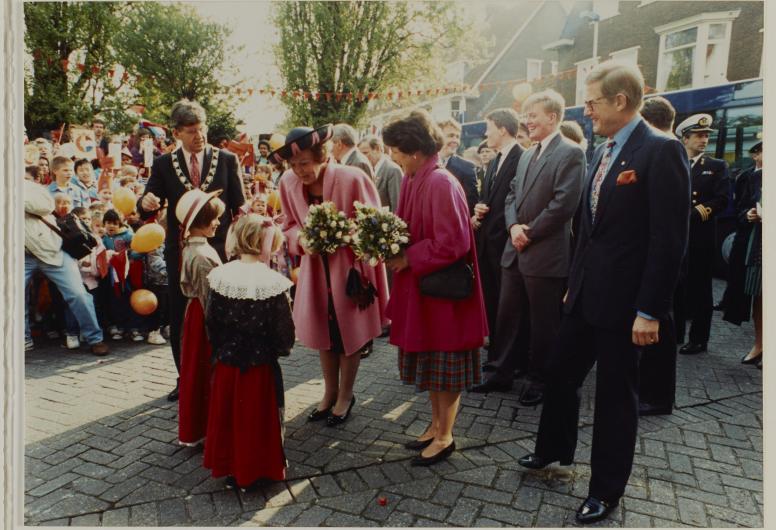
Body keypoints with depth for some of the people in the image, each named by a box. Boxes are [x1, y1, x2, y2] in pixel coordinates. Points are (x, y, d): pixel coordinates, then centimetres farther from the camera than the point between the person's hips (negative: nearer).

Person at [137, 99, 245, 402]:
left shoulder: (226, 160, 0)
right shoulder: (164, 164, 2)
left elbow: (239, 206, 1)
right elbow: (148, 210, 1)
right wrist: (146, 203, -24)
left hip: (219, 250, -1)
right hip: (179, 252, 2)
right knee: (180, 320, 10)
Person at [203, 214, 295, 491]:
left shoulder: (219, 276, -7)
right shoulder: (273, 282, -19)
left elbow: (211, 322, 0)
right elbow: (284, 329, -14)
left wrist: (221, 350, 15)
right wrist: (281, 348, 7)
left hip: (226, 363, 3)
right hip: (261, 366, -3)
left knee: (228, 416, 18)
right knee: (257, 418, 14)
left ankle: (229, 469, 33)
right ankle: (256, 468, 29)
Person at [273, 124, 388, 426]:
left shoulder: (352, 179, -22)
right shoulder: (289, 183, -9)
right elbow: (291, 226, 5)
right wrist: (303, 239, -16)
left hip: (350, 266, -4)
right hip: (316, 269, 4)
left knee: (349, 332, 8)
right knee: (323, 332, 13)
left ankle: (345, 395, 29)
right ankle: (330, 392, 35)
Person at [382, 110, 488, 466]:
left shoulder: (441, 184, -21)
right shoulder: (411, 180, 6)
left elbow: (452, 243, -24)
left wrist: (409, 258, -17)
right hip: (420, 286, 9)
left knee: (444, 364, 6)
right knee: (429, 361, 19)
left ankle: (445, 436, 22)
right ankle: (436, 425, 35)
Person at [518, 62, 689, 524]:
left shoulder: (661, 151, -15)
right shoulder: (602, 153, 10)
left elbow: (670, 239, -18)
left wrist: (649, 311, -19)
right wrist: (574, 284, 15)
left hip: (623, 301, -7)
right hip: (586, 294, 8)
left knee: (616, 393, 8)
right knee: (561, 374, 18)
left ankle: (607, 489, 27)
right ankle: (553, 449, 41)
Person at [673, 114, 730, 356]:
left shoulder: (717, 167, 6)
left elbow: (721, 201, -5)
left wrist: (690, 215, -14)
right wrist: (696, 210, -11)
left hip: (701, 238, -2)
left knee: (699, 289, 4)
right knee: (675, 287, 8)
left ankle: (699, 339, 13)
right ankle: (675, 333, 21)